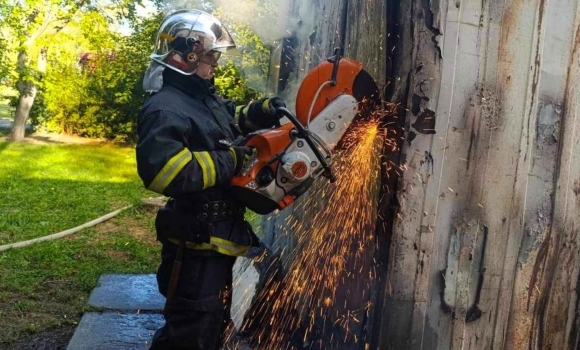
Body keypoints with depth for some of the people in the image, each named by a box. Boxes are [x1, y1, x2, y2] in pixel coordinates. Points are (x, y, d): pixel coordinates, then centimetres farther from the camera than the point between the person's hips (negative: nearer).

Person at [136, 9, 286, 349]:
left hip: (217, 238, 10)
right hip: (196, 244, -10)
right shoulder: (165, 109, -22)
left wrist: (264, 110, 5)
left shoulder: (206, 98, 10)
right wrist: (231, 160, -28)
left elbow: (234, 118, 29)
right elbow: (162, 170, -37)